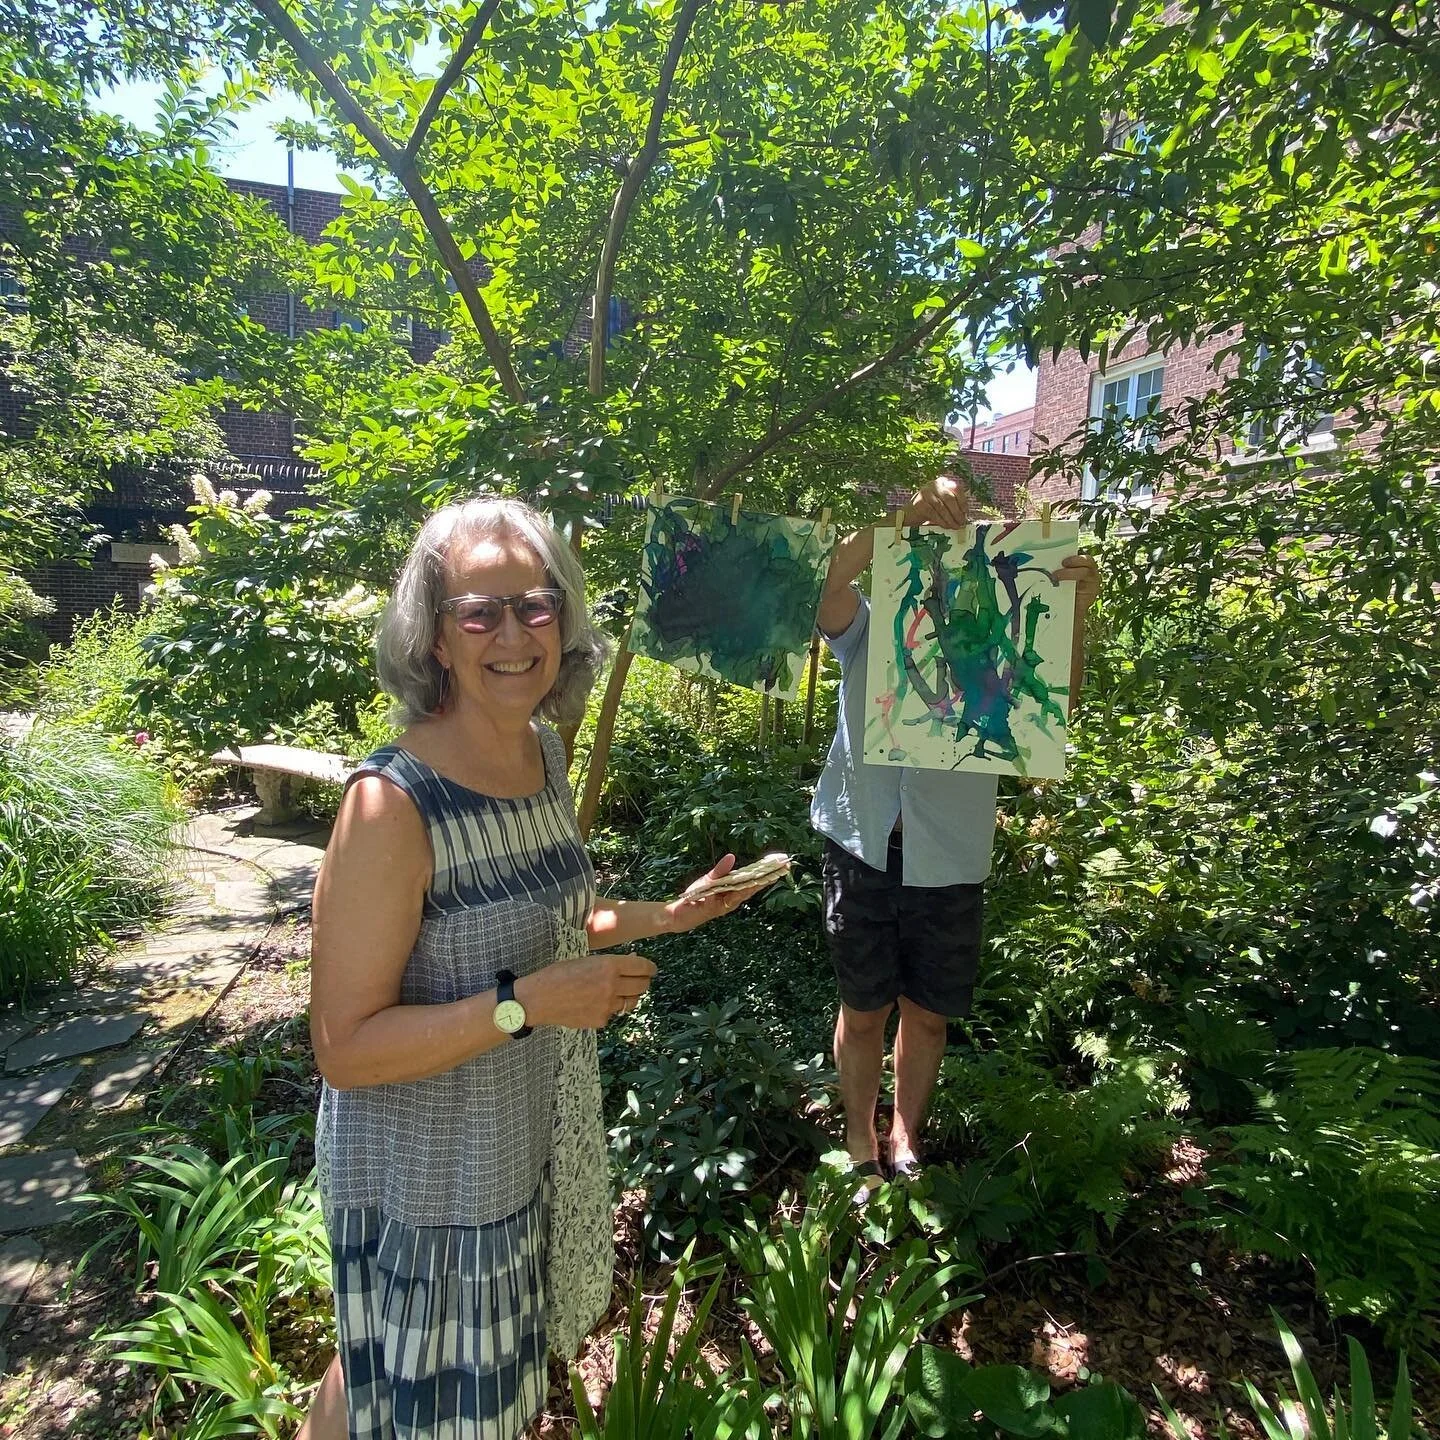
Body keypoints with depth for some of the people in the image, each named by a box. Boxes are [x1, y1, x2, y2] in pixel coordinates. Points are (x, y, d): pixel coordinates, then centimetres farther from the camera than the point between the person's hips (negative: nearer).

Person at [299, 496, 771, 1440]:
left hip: (539, 1139, 7)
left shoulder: (545, 751, -4)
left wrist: (667, 916, 0)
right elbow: (345, 1050, -22)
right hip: (432, 1175, -6)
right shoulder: (393, 804, -27)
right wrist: (526, 1002, -31)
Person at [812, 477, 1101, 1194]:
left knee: (927, 1013, 15)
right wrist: (909, 514, -30)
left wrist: (1073, 617, -28)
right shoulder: (868, 630, 2)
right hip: (863, 849, 0)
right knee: (864, 1008, 13)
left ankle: (905, 1143, 38)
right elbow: (829, 579, -18)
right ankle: (860, 1147, 35)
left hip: (948, 860, 1)